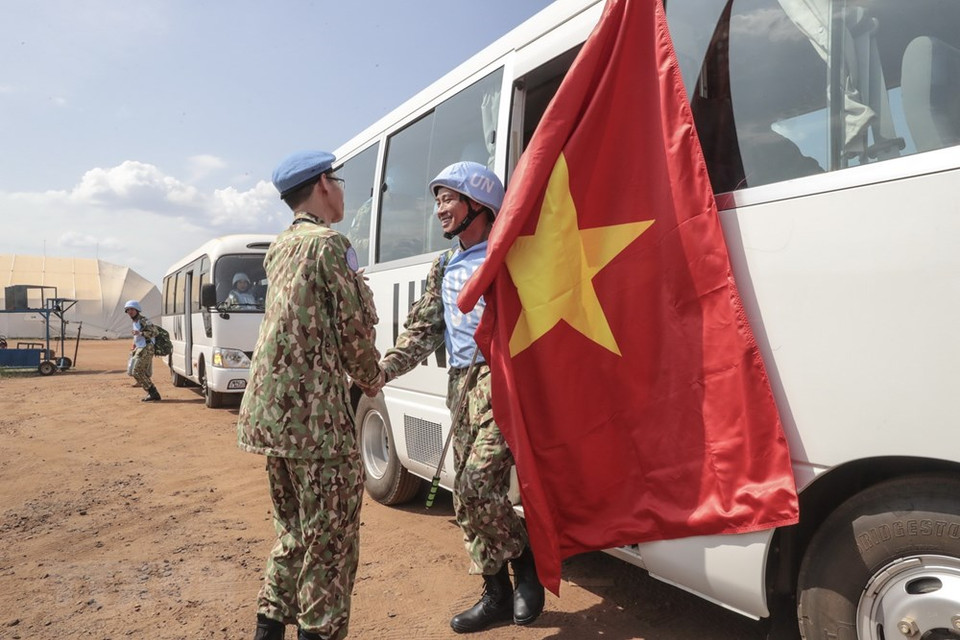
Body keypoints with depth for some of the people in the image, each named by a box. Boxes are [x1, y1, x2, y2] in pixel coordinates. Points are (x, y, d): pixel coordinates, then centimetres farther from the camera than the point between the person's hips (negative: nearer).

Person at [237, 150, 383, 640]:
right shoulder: (329, 242, -9)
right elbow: (356, 324, -10)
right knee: (330, 535, 2)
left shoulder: (280, 247, 16)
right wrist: (370, 375, 7)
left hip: (270, 411, 9)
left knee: (295, 528, 20)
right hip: (316, 412, -9)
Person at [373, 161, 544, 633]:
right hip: (462, 388, 8)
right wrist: (381, 370, 3)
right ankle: (497, 594, 24)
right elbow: (423, 330, 15)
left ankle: (525, 560, 12)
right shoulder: (443, 268, 18)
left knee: (477, 486, -16)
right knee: (466, 498, 9)